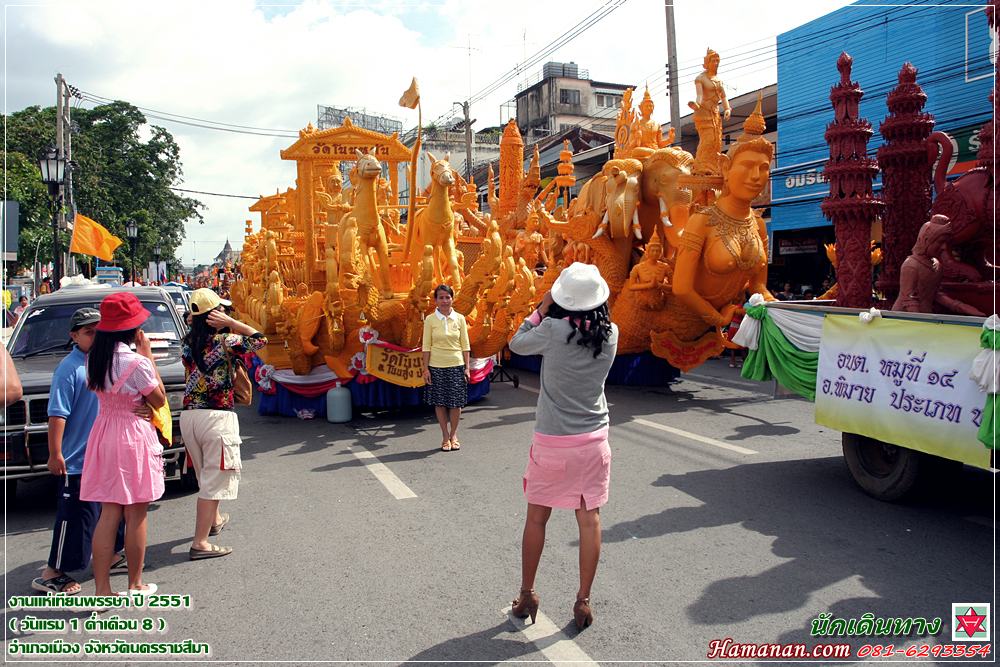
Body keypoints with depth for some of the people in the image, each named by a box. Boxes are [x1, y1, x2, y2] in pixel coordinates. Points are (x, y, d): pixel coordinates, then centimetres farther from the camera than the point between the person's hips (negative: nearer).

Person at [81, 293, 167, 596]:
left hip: (103, 434, 6)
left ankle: (102, 589, 14)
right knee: (136, 517, 7)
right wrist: (148, 356, -4)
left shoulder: (93, 359, 2)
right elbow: (159, 400, -6)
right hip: (135, 437, -6)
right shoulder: (136, 363, -18)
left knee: (108, 515, 10)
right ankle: (135, 586, 20)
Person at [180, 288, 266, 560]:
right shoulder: (224, 341, -12)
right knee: (215, 479, 1)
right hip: (217, 416, -7)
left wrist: (197, 321, 10)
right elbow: (260, 340, -5)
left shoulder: (188, 341, 5)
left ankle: (214, 520, 45)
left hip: (188, 415, 7)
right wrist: (231, 322, -5)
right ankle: (200, 543, 2)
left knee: (205, 475, 24)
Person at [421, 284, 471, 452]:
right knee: (439, 402, 5)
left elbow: (465, 345, 4)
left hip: (456, 366, 1)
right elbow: (426, 346, 0)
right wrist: (426, 369, -4)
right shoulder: (430, 319, -1)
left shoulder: (459, 318, 1)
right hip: (436, 367, 0)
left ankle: (453, 435, 22)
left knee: (456, 403, 4)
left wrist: (467, 367, 1)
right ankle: (445, 437, 19)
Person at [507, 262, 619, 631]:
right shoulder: (610, 333, -4)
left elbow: (516, 344, 2)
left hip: (551, 441, -2)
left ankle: (526, 594, 26)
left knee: (536, 517, 13)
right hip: (594, 439, 3)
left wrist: (542, 309, 7)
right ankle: (583, 600, 19)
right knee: (590, 519, 12)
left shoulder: (553, 330, -16)